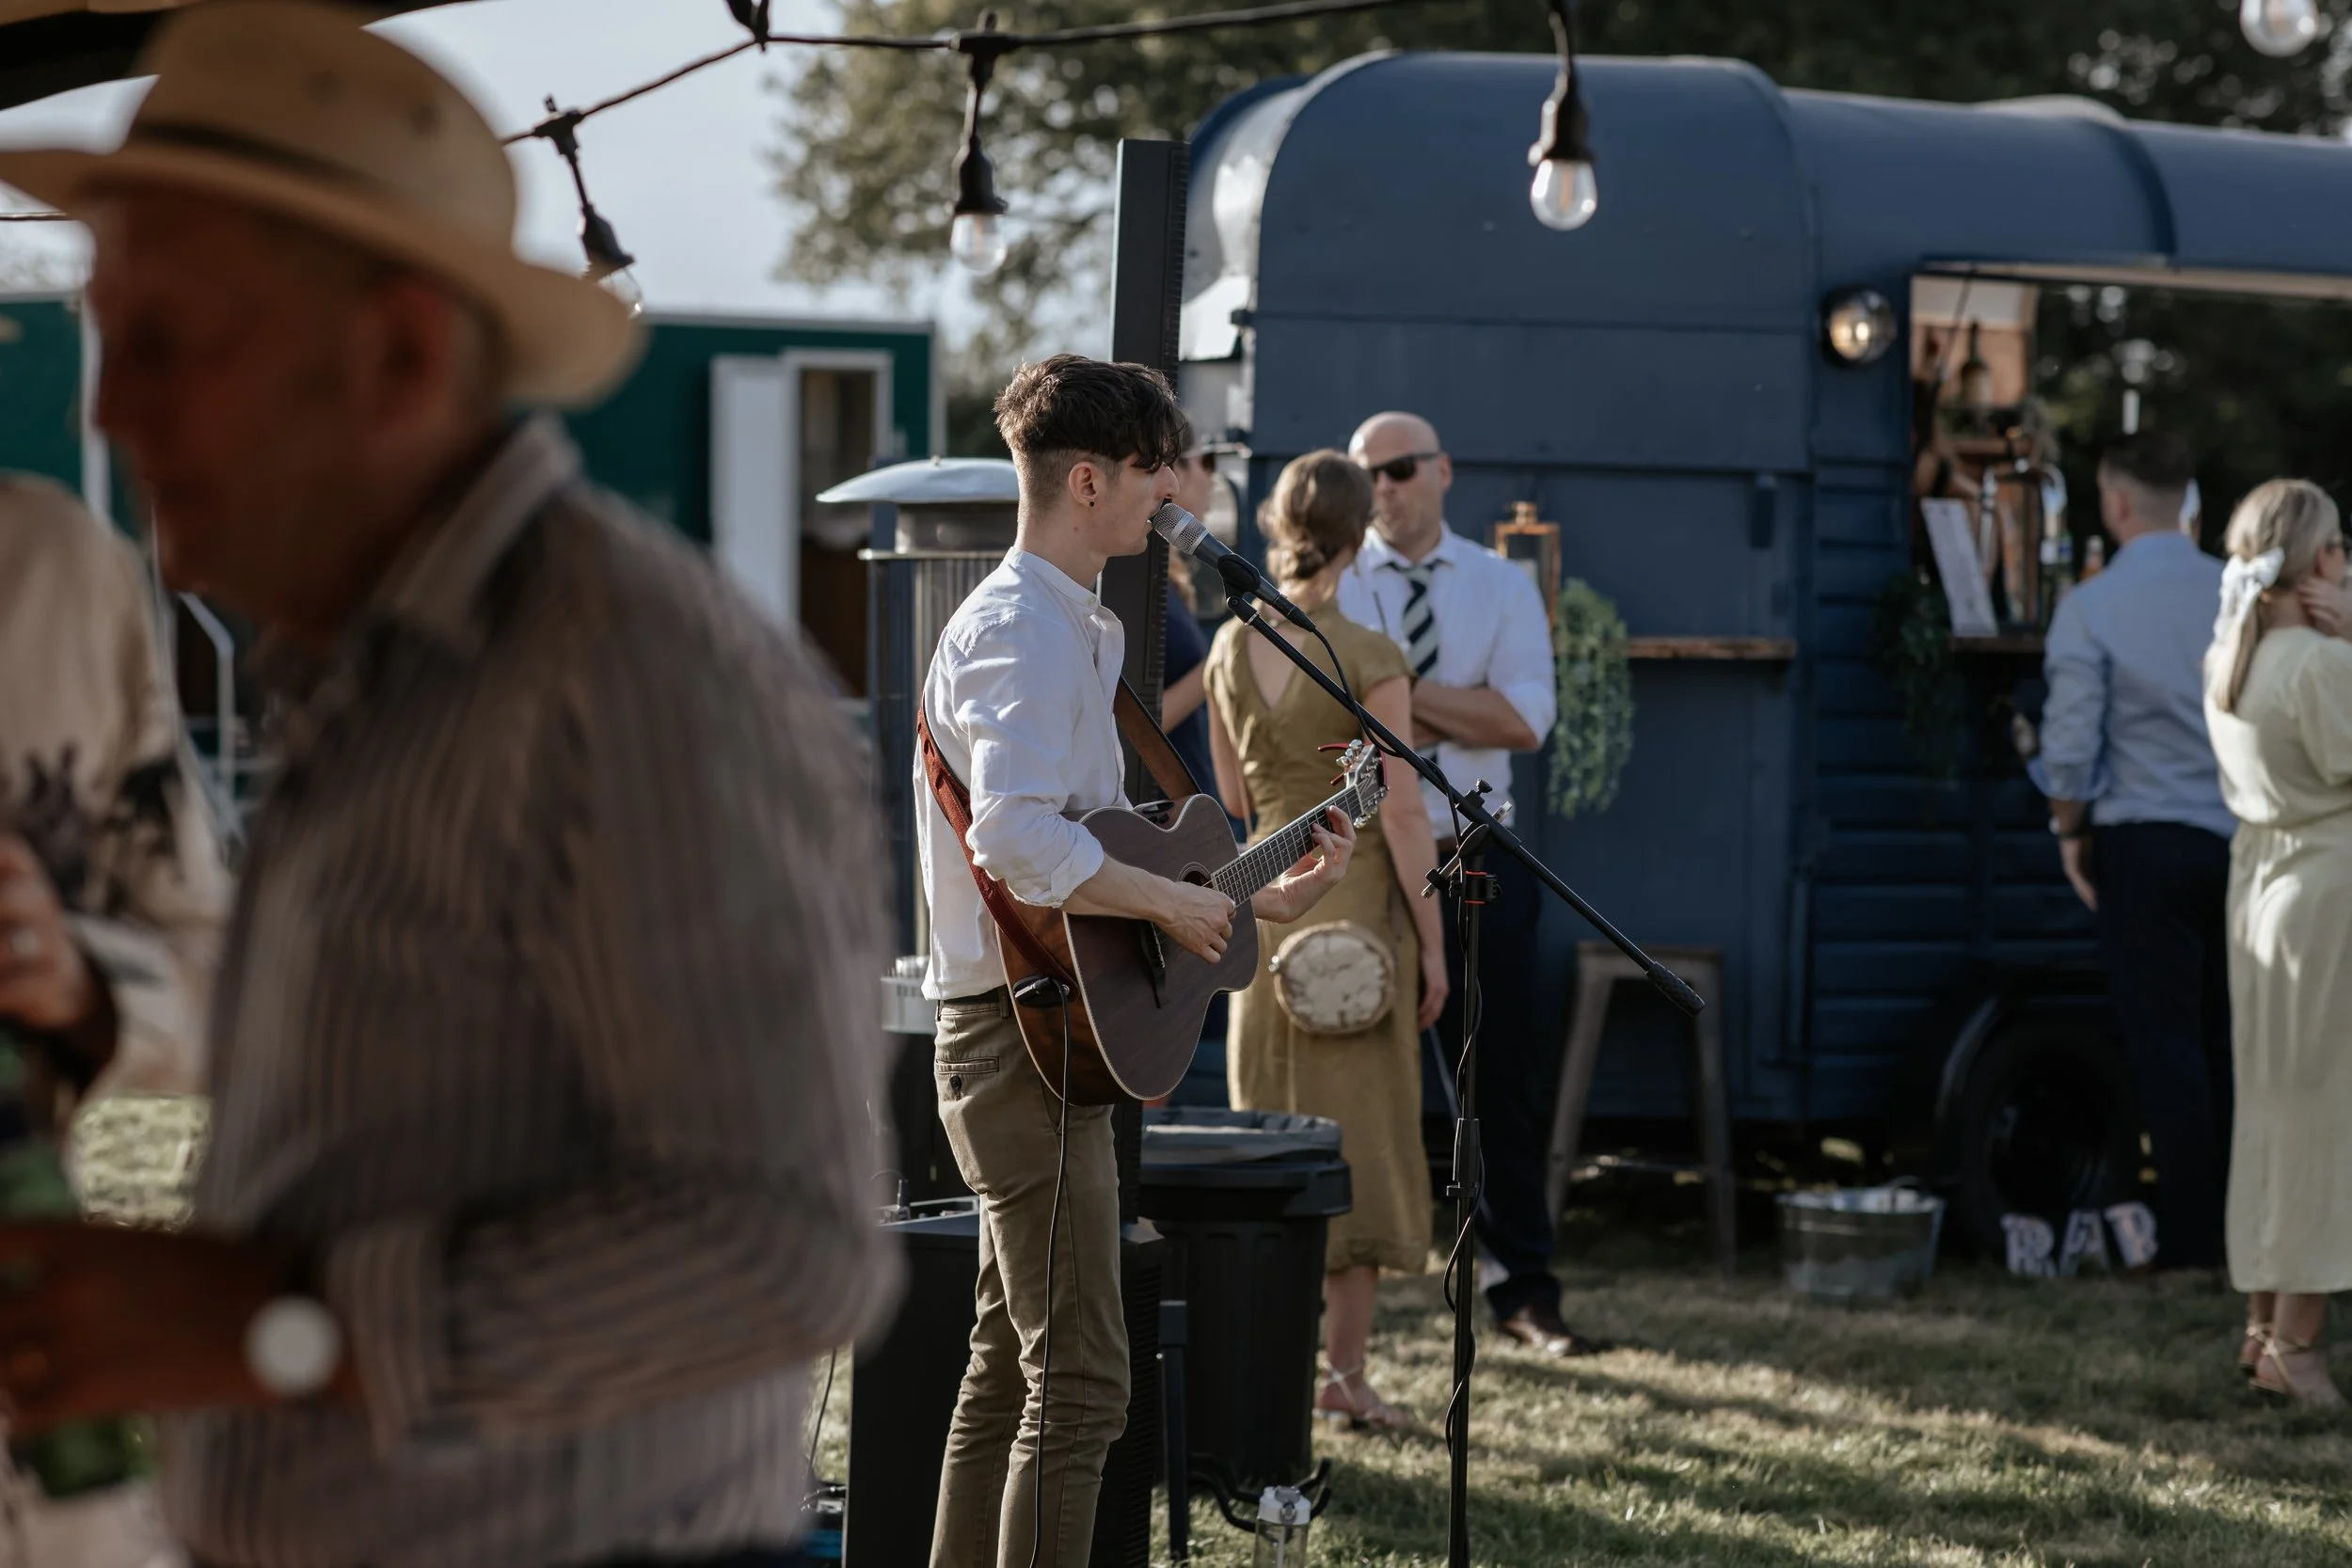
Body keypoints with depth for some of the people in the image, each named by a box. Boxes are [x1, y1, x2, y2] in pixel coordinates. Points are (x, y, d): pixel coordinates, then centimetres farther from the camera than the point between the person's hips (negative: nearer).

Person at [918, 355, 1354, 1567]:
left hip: (1041, 1042, 11)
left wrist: (1264, 901, 16)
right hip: (1027, 1040, -11)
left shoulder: (1071, 628, 19)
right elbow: (1018, 841, -31)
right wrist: (1174, 903, -21)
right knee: (1079, 1384, -11)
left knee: (1007, 1369, 15)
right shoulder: (1024, 630, -15)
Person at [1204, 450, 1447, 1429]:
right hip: (1358, 901, -5)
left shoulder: (1231, 648, 1)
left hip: (1266, 901, 5)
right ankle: (1345, 1369, 3)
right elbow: (1401, 814, -13)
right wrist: (1432, 943, -6)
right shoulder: (1368, 659, -13)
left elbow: (1233, 798, 9)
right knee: (1358, 1137, 2)